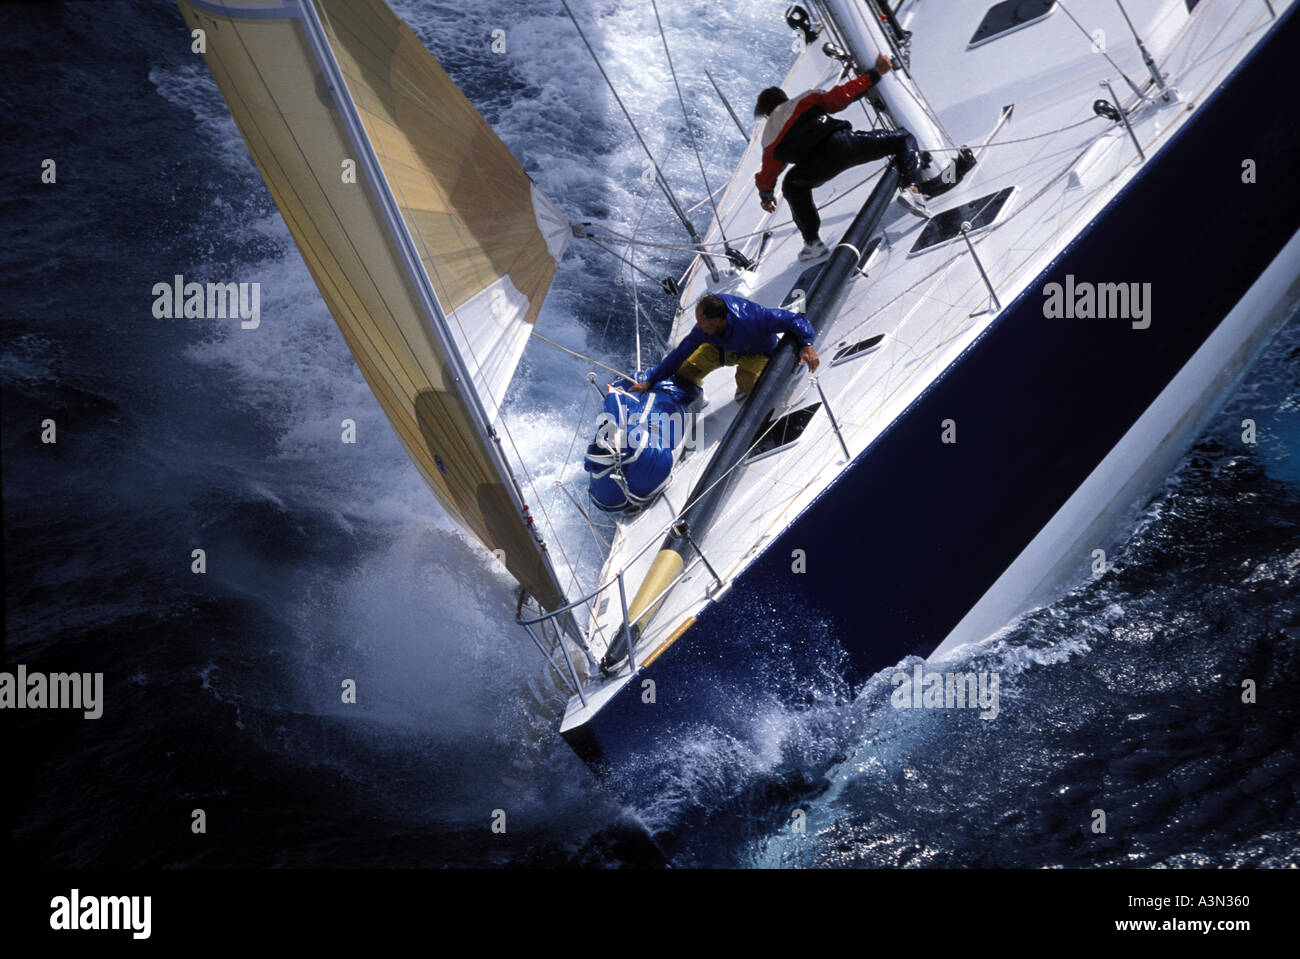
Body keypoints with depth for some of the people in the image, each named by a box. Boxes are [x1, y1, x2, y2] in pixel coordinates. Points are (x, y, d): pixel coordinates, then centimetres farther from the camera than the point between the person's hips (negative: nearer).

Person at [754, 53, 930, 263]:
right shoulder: (806, 100, 25)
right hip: (843, 143, -1)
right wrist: (874, 74, 20)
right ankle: (910, 188, -10)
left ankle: (813, 243, 25)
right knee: (904, 138, 17)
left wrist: (766, 196, 53)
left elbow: (767, 174, 31)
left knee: (793, 187, 36)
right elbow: (841, 96, 12)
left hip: (818, 167, 1)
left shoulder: (769, 139, 28)